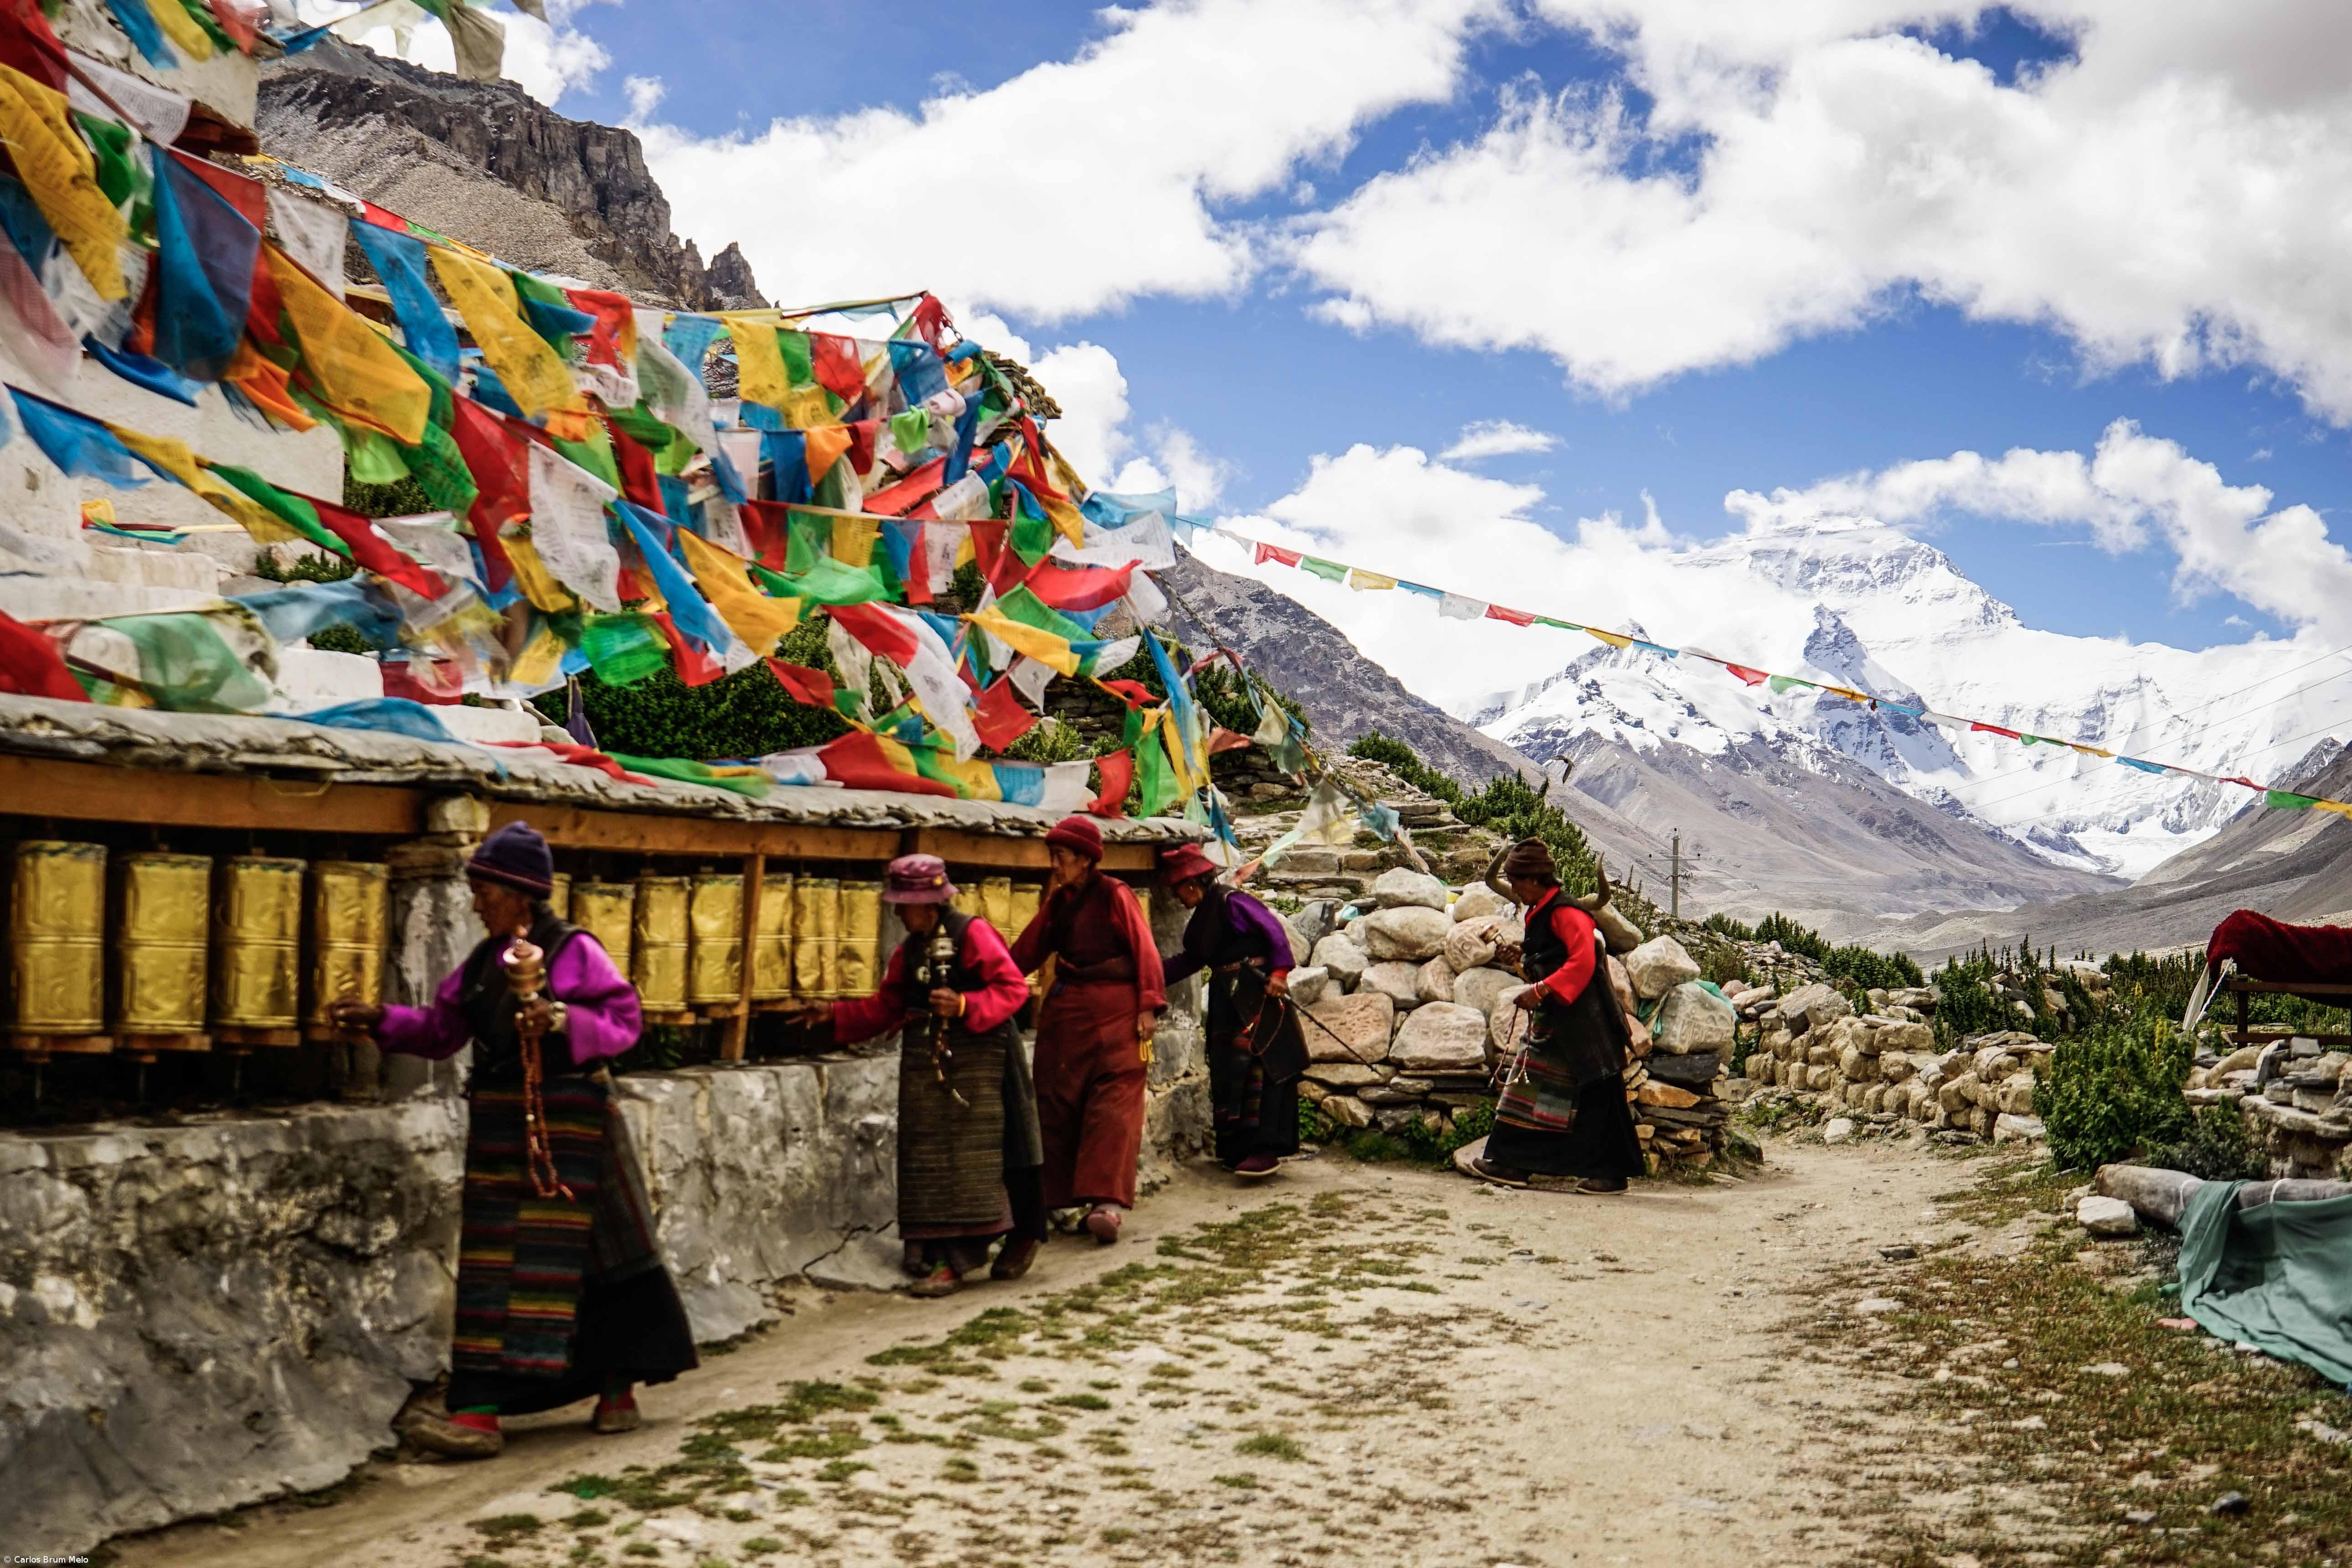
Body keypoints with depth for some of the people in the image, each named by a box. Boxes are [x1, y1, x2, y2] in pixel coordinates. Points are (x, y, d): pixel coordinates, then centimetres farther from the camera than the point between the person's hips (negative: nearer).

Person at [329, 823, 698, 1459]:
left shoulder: (574, 951, -6)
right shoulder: (484, 960, 14)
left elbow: (623, 1021, -10)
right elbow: (441, 1029, 16)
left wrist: (564, 1020, -24)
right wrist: (380, 1020, 4)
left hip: (564, 1125, -8)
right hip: (499, 1124, 8)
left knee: (538, 1261, -6)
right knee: (492, 1263, 8)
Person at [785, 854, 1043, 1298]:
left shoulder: (972, 934, -9)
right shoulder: (909, 950, 13)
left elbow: (1013, 987, -13)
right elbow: (886, 1007, 17)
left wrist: (965, 1006, -24)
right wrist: (834, 1016, 9)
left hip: (975, 1055, -7)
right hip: (925, 1057, 7)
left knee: (971, 1154, -7)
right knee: (927, 1158, 4)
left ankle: (958, 1259, 2)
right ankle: (940, 1254, 10)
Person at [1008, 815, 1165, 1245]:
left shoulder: (1114, 895, -3)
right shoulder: (1057, 902, 13)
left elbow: (1144, 950, -7)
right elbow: (1027, 952, 15)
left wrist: (1149, 1005, -14)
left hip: (1114, 1011, -6)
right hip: (1065, 1010, 6)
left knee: (1113, 1104, -11)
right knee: (1056, 1104, 5)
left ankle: (1107, 1203, -18)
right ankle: (1052, 1198, 10)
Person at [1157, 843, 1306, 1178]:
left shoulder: (1233, 902, -11)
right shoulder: (1202, 917, 16)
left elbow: (1275, 931, -16)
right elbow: (1190, 960, 20)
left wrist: (1279, 972, -23)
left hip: (1256, 996, -10)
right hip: (1226, 1000, 10)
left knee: (1252, 1065, -14)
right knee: (1224, 1070, 9)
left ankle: (1264, 1150, -16)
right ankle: (1236, 1147, 17)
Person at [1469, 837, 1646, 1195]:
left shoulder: (1566, 913, -17)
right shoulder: (1542, 914, 14)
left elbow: (1583, 963, -25)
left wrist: (1540, 991, -27)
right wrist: (1524, 959, 10)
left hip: (1583, 1021, -11)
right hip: (1554, 1021, 11)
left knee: (1596, 1098, -3)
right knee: (1532, 1086, 9)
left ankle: (1613, 1173, 4)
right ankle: (1513, 1164, 12)